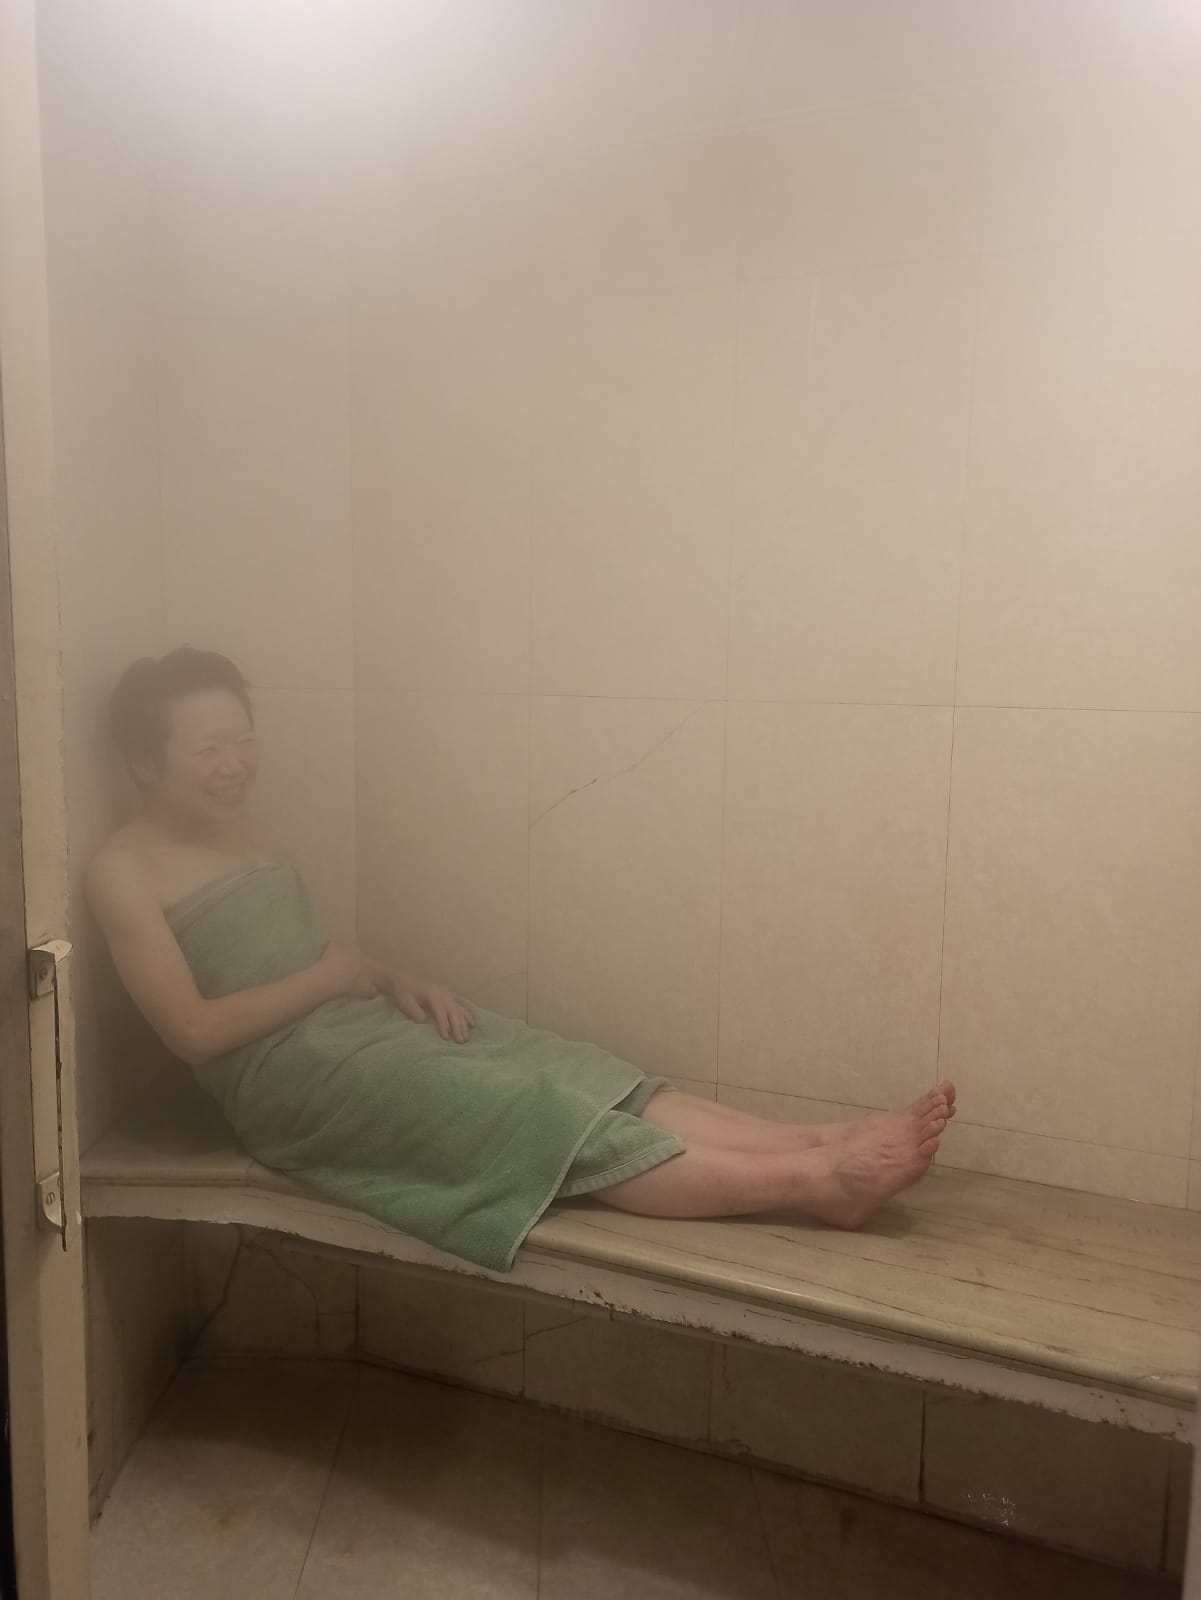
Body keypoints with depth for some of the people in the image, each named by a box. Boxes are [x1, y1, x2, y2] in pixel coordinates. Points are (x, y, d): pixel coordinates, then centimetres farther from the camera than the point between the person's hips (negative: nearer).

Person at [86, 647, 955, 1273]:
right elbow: (195, 1028, -14)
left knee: (577, 1077, -12)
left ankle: (821, 1141, -20)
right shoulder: (123, 871, -7)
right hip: (292, 1070, -7)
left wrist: (395, 979, 1)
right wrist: (331, 973, -10)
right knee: (542, 1120, -23)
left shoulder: (237, 828, 17)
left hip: (368, 1019, 8)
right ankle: (810, 1183, -26)